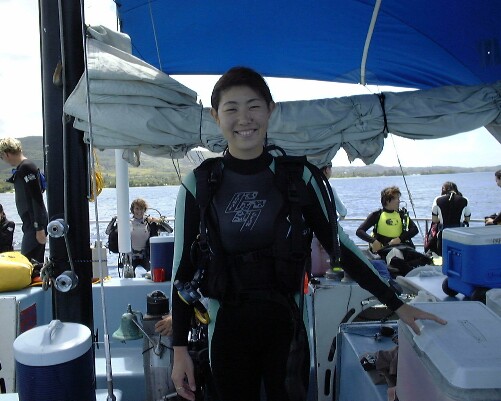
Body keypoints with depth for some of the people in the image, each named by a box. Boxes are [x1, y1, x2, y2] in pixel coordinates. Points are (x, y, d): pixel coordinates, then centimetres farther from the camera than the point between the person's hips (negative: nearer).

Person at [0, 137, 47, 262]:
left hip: (35, 225, -10)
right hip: (30, 224, 10)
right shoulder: (20, 168, 17)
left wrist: (39, 229, -22)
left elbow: (37, 199, -19)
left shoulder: (26, 167, -13)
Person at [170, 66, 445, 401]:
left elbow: (339, 244, 0)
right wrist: (180, 349, -3)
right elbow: (183, 268, -2)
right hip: (228, 329, 0)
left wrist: (396, 303, 0)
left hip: (285, 325, 0)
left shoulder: (296, 176, -5)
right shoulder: (199, 185, -7)